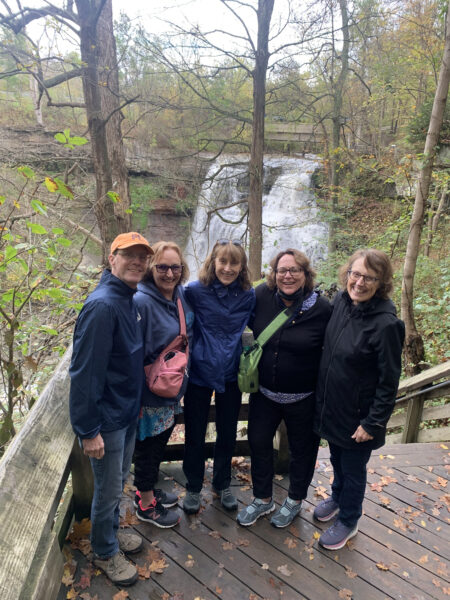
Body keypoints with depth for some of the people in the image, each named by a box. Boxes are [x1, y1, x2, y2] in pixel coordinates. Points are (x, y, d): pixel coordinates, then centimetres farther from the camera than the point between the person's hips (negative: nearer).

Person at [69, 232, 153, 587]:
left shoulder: (131, 300, 4)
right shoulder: (102, 305, -25)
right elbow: (85, 371, -26)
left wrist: (137, 403, 16)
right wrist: (88, 430, -22)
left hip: (128, 412, 8)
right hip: (107, 419, -8)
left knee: (119, 482, 25)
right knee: (109, 490, 11)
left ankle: (112, 533, 48)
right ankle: (105, 553, 35)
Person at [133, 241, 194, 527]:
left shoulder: (183, 295, -1)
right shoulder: (142, 302, -25)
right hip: (151, 393, -7)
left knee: (161, 441, 24)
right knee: (149, 445, 12)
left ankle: (148, 489, 47)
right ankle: (145, 504, 34)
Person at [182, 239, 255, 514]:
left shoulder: (249, 295, -4)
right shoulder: (195, 291, -12)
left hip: (231, 374, 2)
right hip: (199, 371, -2)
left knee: (228, 433, 17)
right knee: (195, 434, 13)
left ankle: (223, 484, 41)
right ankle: (193, 487, 36)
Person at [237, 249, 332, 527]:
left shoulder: (322, 309, -18)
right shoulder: (262, 296, -10)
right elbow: (251, 324, 10)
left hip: (303, 398, -3)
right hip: (264, 392, 3)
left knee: (302, 449, 17)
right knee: (258, 442, 16)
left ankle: (295, 500, 44)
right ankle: (263, 499, 41)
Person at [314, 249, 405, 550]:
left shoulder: (386, 324, -26)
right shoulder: (341, 302, -7)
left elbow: (389, 381, -19)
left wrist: (373, 423, -15)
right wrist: (322, 398, 11)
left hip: (358, 416, -6)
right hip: (331, 405, 6)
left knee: (353, 469, 18)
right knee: (336, 459, 29)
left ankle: (348, 521, 43)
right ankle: (338, 497, 57)